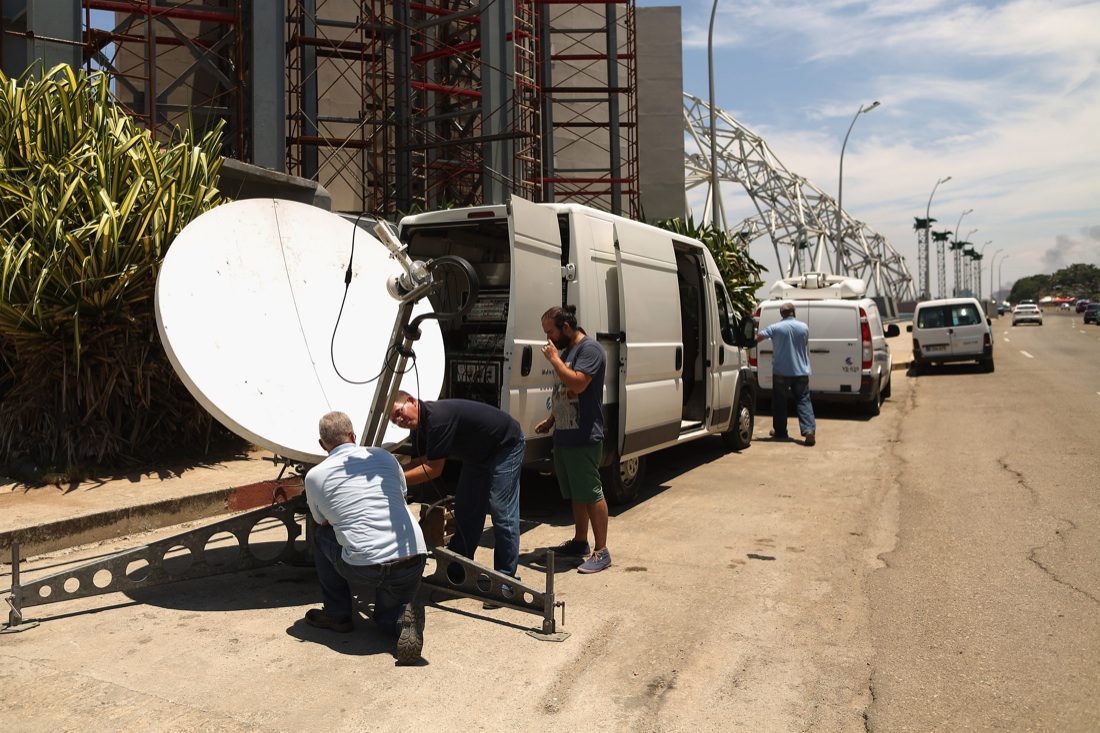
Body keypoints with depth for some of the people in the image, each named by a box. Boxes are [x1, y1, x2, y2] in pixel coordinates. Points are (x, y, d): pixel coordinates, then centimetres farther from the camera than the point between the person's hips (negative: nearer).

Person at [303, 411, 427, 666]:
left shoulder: (315, 476, 5)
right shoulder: (382, 456, 11)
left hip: (365, 568, -3)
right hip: (413, 560, 3)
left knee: (321, 537, 27)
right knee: (387, 615, 30)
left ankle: (337, 614, 28)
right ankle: (404, 617, -5)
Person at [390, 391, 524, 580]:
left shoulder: (438, 416, -33)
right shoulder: (418, 426, -4)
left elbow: (433, 469, -30)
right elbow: (420, 462, 0)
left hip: (506, 446, -10)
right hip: (479, 454, 10)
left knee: (501, 513, -11)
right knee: (465, 510, 10)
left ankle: (506, 578, -2)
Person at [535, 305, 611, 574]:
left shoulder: (590, 349, -14)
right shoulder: (565, 351, 16)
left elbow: (577, 384, -27)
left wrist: (554, 358, -18)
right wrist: (550, 420, 18)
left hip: (584, 438, -10)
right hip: (563, 436, 10)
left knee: (591, 494, -4)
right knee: (575, 494, 17)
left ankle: (601, 551, 2)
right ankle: (580, 542, 29)